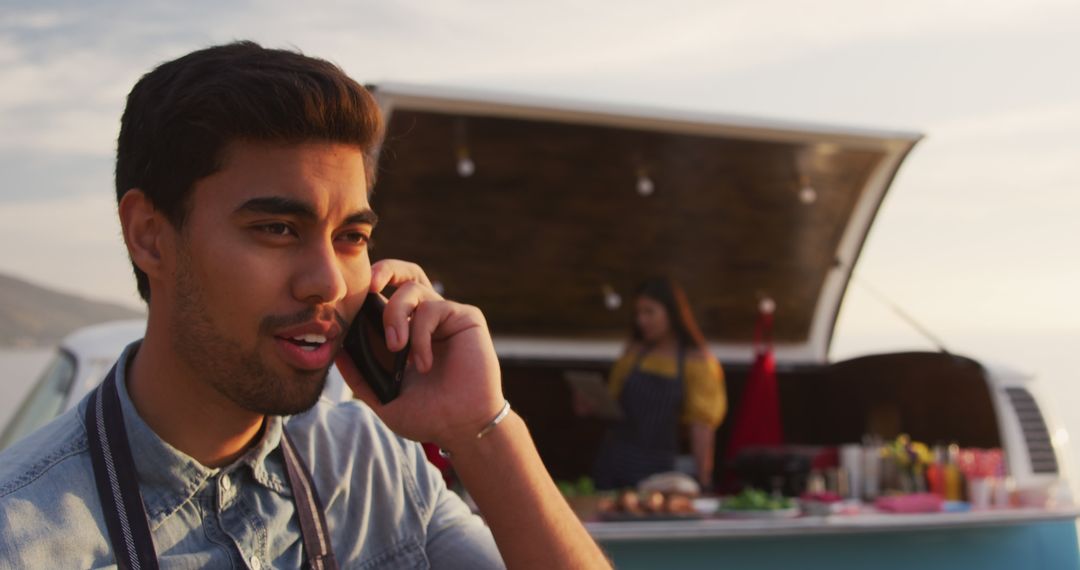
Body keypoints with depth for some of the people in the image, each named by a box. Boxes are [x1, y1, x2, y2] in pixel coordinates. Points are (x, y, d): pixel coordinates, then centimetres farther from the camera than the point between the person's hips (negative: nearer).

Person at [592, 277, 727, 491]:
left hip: (657, 466, -3)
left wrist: (702, 482, -8)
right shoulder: (634, 353, 7)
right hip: (614, 458, 3)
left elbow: (702, 425, -5)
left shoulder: (697, 361, -3)